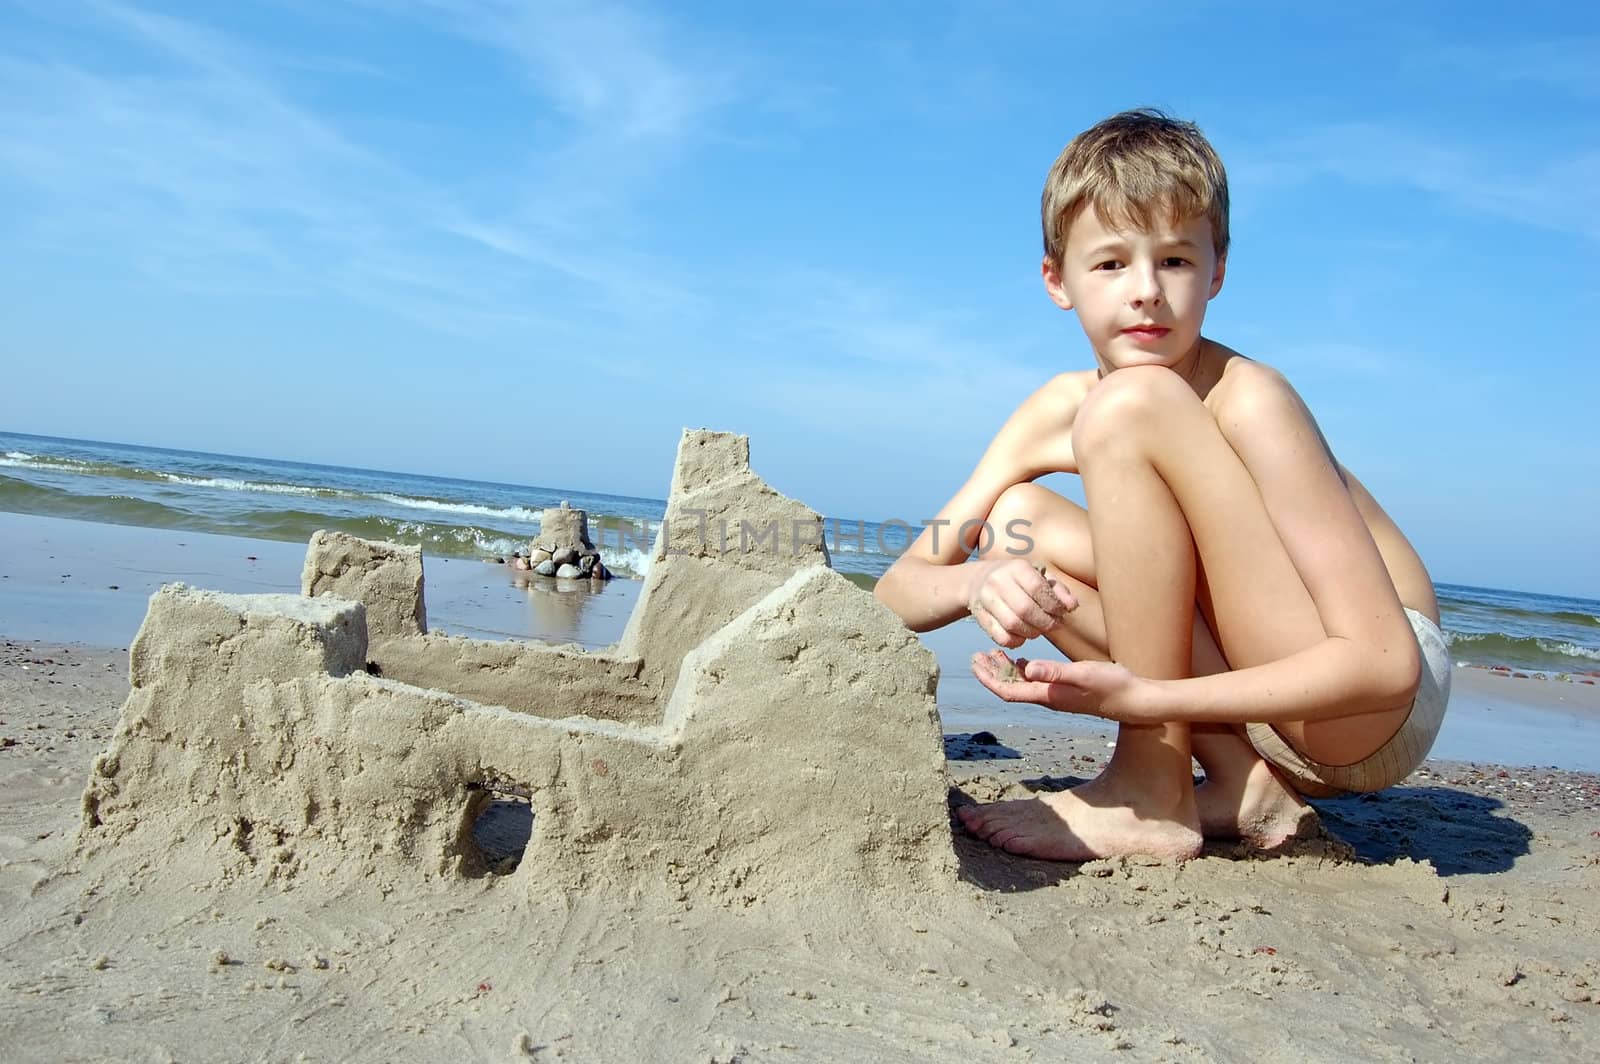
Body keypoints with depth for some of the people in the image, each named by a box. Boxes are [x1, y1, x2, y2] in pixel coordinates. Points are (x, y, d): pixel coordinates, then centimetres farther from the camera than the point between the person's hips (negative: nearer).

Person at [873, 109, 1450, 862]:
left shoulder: (1246, 400, -20)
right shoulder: (1058, 411, -1)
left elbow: (1385, 662, -25)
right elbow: (897, 590, -3)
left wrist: (1142, 697, -32)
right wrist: (978, 580, -28)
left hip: (1384, 711, -6)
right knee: (1013, 520, -4)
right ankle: (1244, 788, -7)